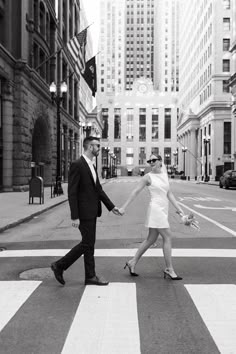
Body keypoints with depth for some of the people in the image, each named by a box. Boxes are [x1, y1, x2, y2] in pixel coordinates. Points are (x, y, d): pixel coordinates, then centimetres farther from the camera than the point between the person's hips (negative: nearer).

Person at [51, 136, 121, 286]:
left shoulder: (92, 166, 14)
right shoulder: (77, 165, -15)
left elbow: (99, 189, 17)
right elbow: (72, 192, -18)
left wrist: (111, 206, 11)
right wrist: (74, 217, -20)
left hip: (92, 212, 9)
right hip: (84, 212, -9)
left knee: (88, 243, 12)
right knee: (88, 243, -3)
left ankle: (90, 276, 20)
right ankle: (60, 265, 9)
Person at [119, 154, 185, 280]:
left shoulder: (164, 174, 12)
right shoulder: (148, 177, -6)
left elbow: (169, 193, 14)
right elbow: (135, 192, -5)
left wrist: (178, 207, 6)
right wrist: (123, 207, -8)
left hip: (163, 210, 7)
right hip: (156, 209, -7)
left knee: (151, 239, 12)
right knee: (167, 238, -6)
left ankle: (132, 263, 21)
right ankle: (169, 270, 2)